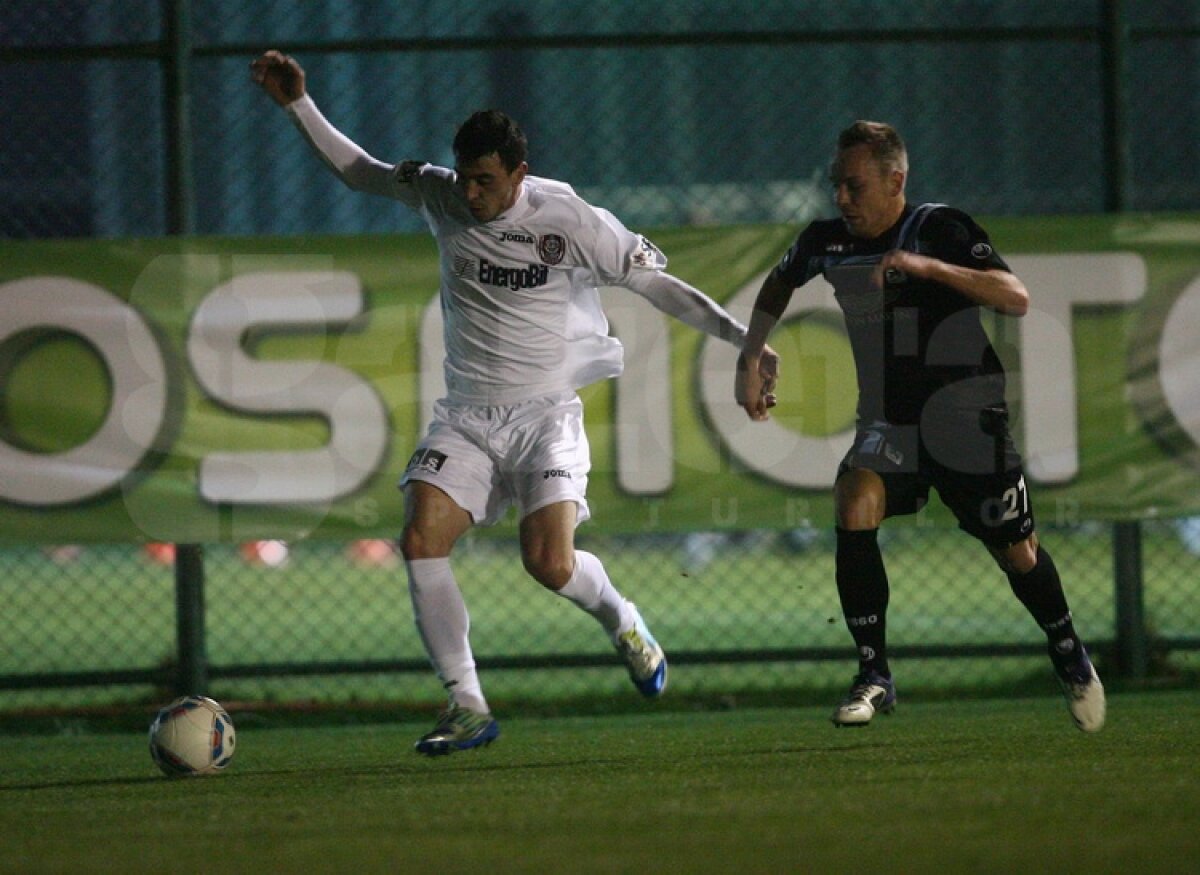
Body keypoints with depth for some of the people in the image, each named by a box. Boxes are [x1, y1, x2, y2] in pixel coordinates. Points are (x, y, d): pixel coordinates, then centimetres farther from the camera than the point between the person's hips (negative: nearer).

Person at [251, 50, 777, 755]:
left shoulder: (570, 221, -10)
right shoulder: (440, 197, 1)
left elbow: (656, 282, -4)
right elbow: (358, 170, 17)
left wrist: (743, 338, -9)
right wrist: (298, 104, 11)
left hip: (546, 414, -4)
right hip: (466, 415, 4)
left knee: (550, 565, -19)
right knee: (421, 542, -17)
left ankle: (623, 623, 16)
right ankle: (468, 706, -10)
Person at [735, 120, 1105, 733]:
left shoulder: (941, 229, -16)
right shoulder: (826, 241, -2)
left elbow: (1016, 299, -27)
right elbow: (777, 287, 21)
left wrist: (927, 267, -36)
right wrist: (749, 362, 10)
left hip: (968, 418, -3)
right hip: (888, 418, 3)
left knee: (1018, 554, 4)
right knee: (853, 506, -25)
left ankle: (1070, 657, 35)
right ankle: (873, 676, -15)